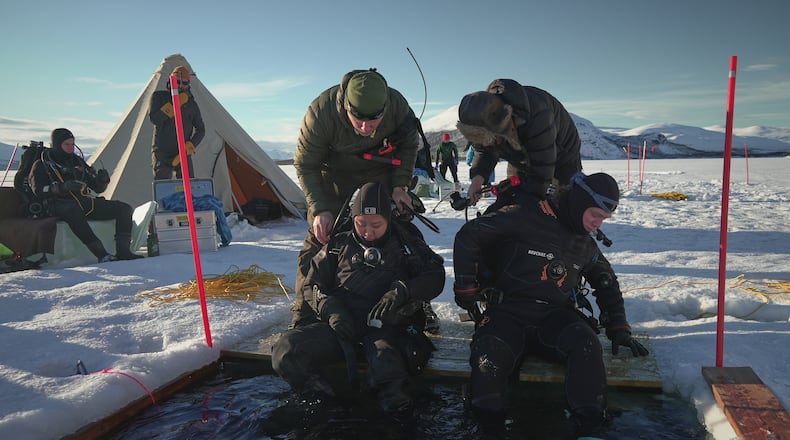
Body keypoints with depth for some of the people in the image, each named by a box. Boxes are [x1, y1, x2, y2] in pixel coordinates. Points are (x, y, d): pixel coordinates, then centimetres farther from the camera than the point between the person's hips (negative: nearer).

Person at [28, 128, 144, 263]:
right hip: (61, 205, -6)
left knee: (124, 208, -12)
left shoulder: (77, 161, 25)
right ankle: (101, 254, -48)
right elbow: (39, 190, -7)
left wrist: (102, 180, -1)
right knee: (71, 209, -43)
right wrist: (62, 187, -25)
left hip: (86, 203, 6)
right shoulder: (41, 165, 11)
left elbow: (97, 188, 24)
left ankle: (123, 251, -23)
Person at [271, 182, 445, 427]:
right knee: (285, 351, -25)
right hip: (342, 324, 3)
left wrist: (402, 291, -10)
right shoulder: (339, 245, 21)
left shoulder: (405, 244, 17)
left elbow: (435, 278, 10)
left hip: (386, 326, -2)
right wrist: (331, 308, -2)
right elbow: (312, 284, 20)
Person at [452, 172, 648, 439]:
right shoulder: (526, 216, -6)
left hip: (555, 316, 5)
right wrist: (466, 287, -4)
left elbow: (607, 285, 33)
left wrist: (618, 328, 22)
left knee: (586, 343, -29)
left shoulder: (586, 245, 17)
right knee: (490, 354, -35)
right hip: (508, 311, -4)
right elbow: (469, 236, -6)